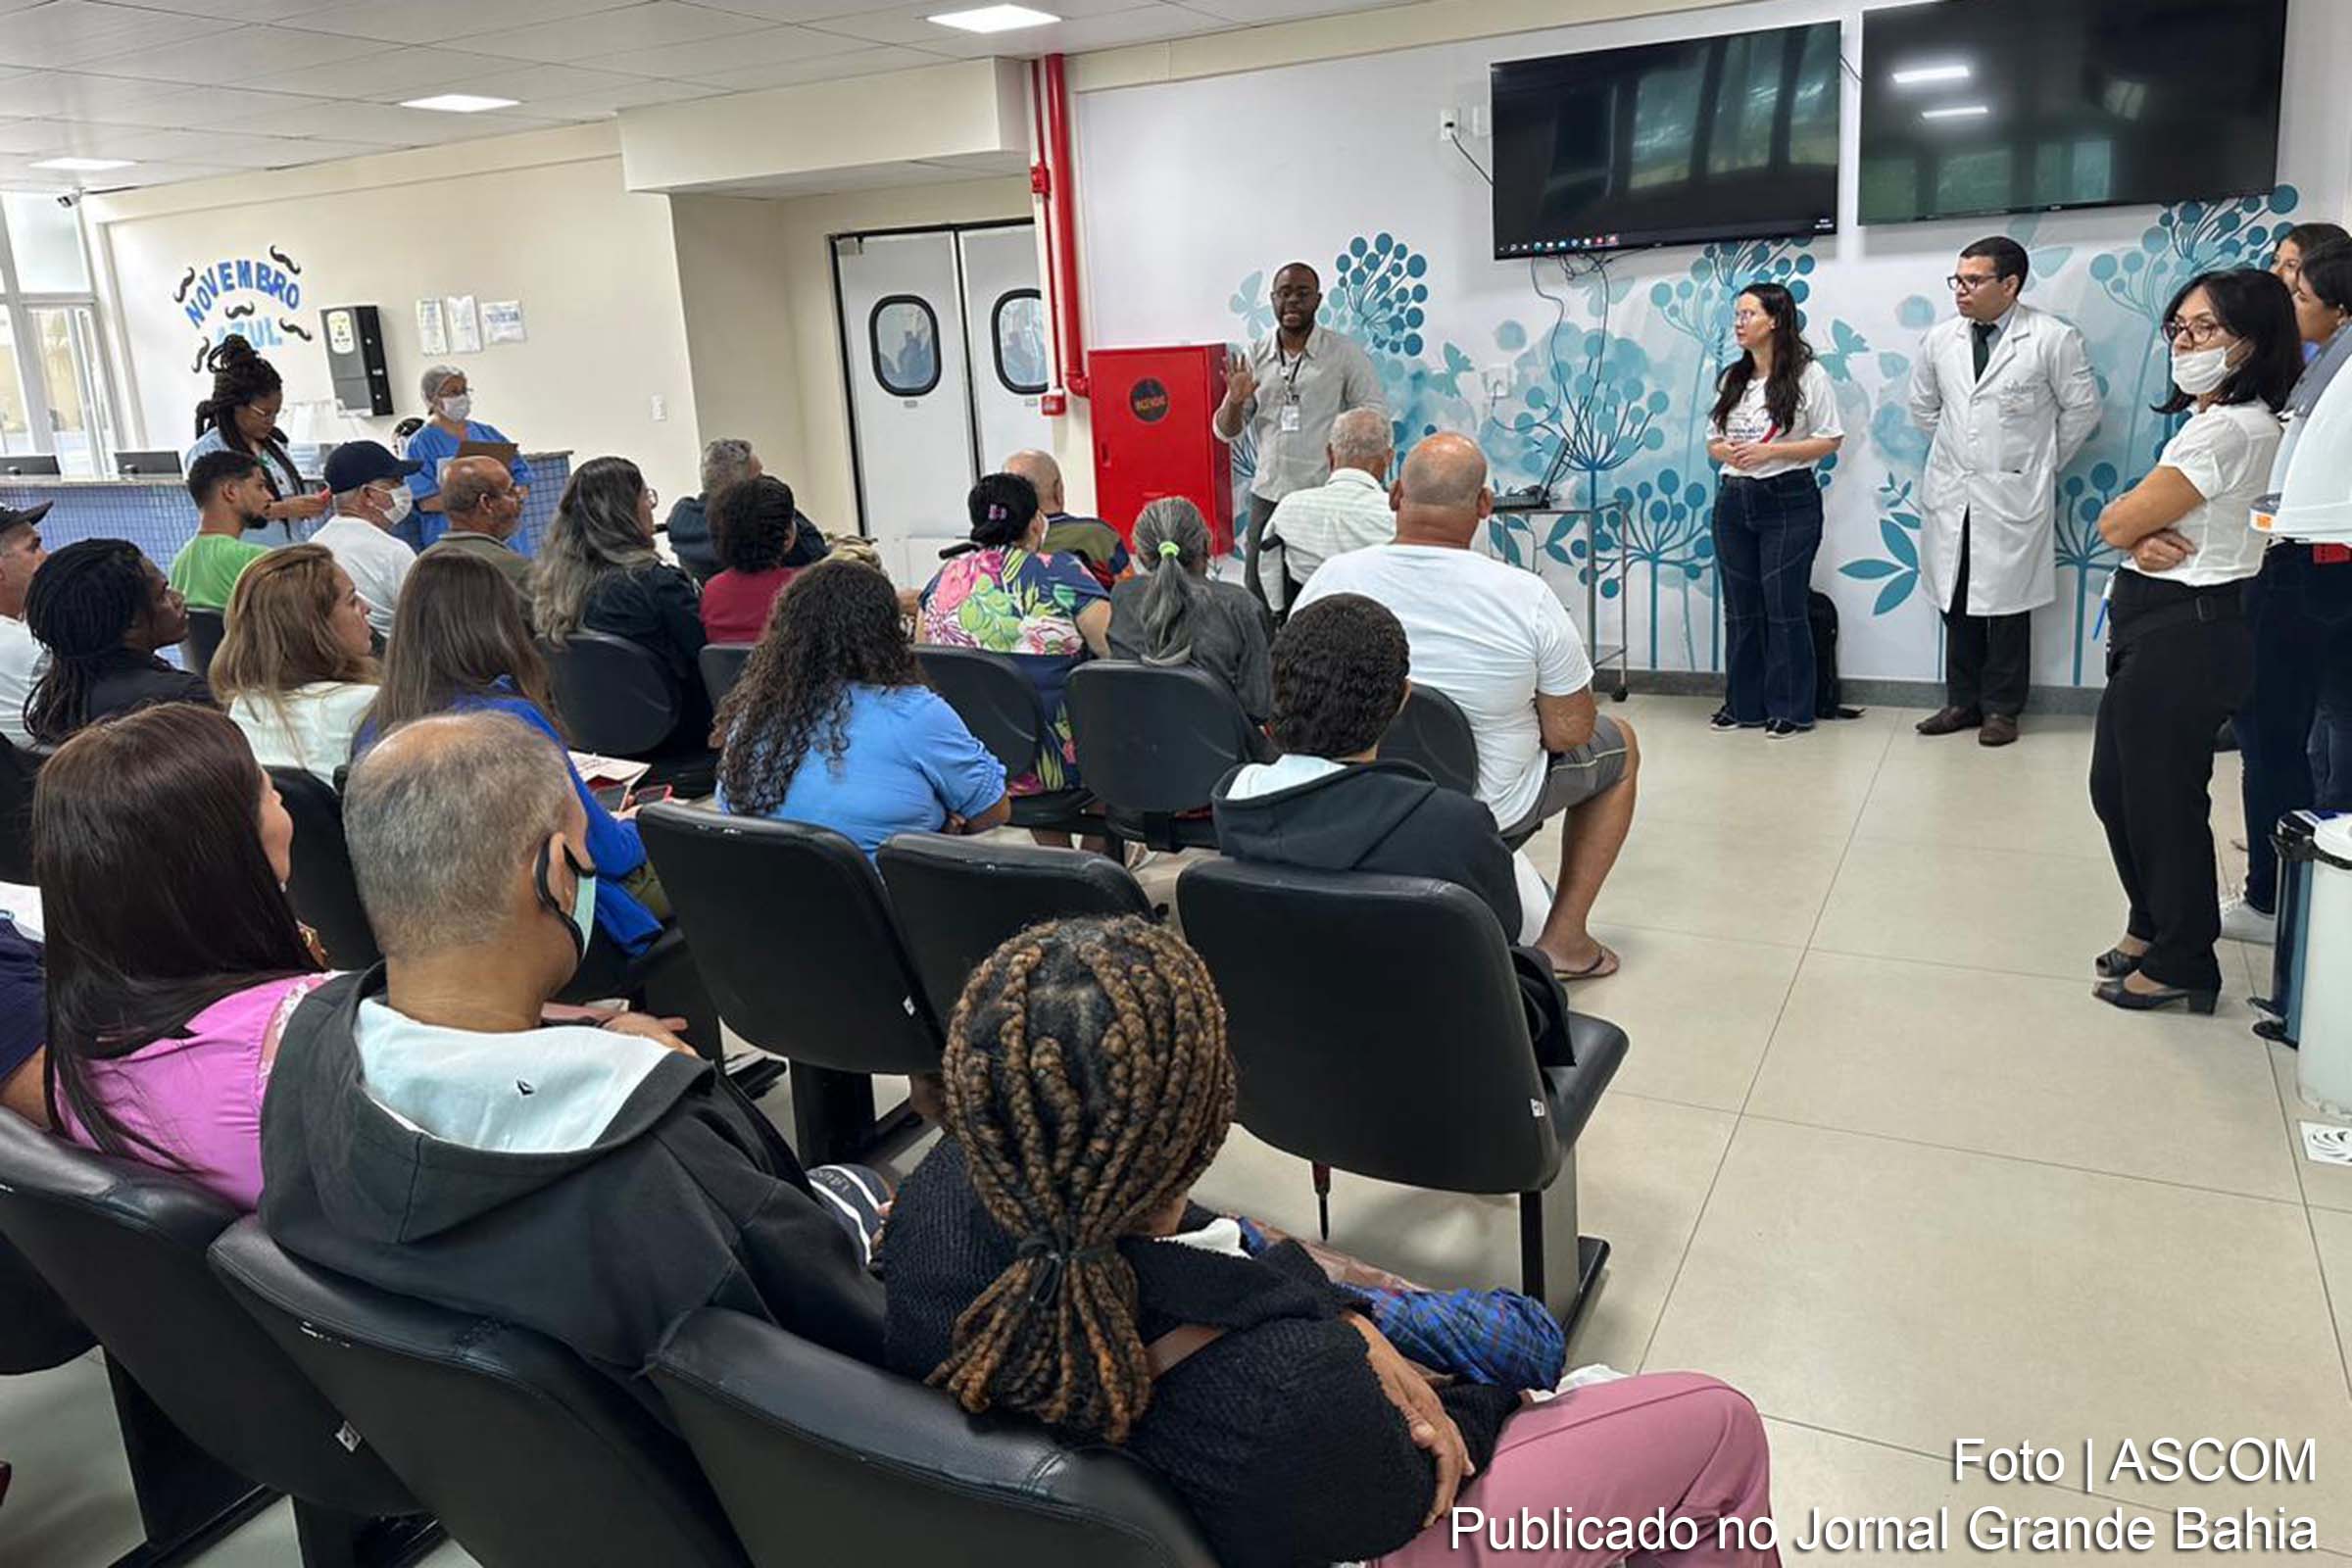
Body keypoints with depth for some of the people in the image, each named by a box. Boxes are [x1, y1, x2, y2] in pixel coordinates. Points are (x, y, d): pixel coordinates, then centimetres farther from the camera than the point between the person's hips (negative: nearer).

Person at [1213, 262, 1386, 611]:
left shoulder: (1346, 354, 1)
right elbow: (1226, 432, 10)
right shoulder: (1254, 357, 9)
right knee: (1259, 595, 5)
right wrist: (1235, 401, -12)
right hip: (1268, 494, 3)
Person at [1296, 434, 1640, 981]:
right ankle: (1564, 939, 24)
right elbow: (1568, 732, -14)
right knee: (1619, 744, 25)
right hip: (1489, 805, -4)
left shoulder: (1335, 577, -15)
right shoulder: (1527, 597, -23)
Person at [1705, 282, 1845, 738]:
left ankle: (1790, 709, 7)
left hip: (1788, 501, -6)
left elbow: (1831, 439, -7)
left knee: (1783, 605, -3)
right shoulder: (1732, 379, 12)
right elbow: (1713, 441, 15)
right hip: (1734, 500, 6)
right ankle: (1743, 704, 19)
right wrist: (1727, 452, -9)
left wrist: (1771, 451, -18)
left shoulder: (1807, 374, -5)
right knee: (1739, 606, 9)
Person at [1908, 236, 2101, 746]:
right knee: (1956, 604, 9)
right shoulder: (1940, 340, 5)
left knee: (2007, 606, 3)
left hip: (2013, 497, -4)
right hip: (1949, 494, 4)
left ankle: (2001, 708, 13)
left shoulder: (2053, 339, -7)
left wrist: (2043, 464, 5)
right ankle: (1962, 701, 20)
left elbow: (2083, 409, 2)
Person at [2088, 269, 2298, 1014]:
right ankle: (2153, 928, 35)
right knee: (2115, 788, 18)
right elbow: (2122, 522, 10)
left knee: (2161, 799, 2)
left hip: (2183, 635, -10)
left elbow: (2116, 522, -18)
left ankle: (2181, 962, 18)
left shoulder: (2226, 429, -20)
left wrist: (2132, 523, 3)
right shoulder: (2216, 420, 14)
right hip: (2157, 631, 10)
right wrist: (2145, 537, -11)